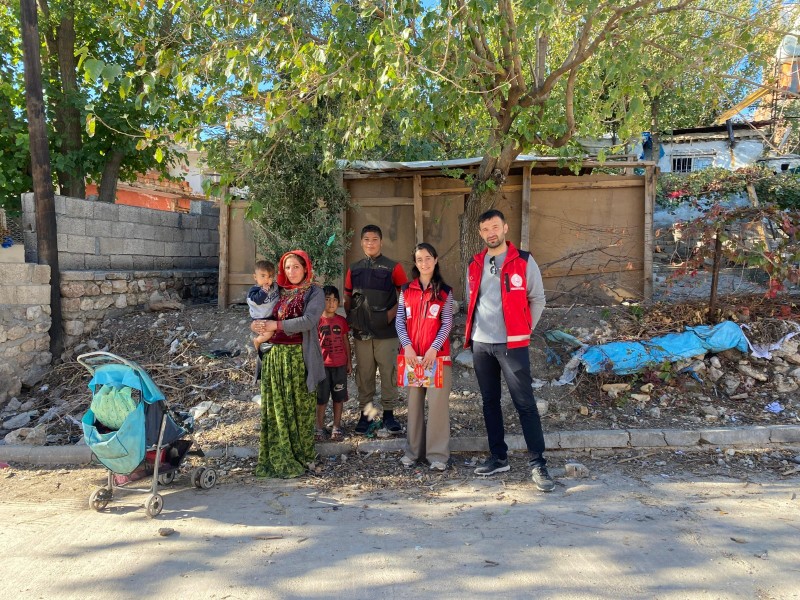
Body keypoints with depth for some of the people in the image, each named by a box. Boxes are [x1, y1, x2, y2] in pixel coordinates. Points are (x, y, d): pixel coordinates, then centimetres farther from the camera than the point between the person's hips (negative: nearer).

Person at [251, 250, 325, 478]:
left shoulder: (314, 293, 1)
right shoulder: (278, 292, 15)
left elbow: (308, 320, -15)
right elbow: (261, 315, 17)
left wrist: (276, 325, -19)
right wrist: (257, 326, -6)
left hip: (300, 357, -4)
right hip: (275, 356, 4)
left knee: (300, 406, 1)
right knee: (276, 408, 5)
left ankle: (301, 455, 13)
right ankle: (277, 457, 14)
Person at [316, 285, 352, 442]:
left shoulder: (341, 320, 2)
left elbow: (346, 341, 10)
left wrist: (349, 361, 10)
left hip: (340, 364, 3)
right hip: (322, 365, -2)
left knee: (338, 397, 10)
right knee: (321, 398, 6)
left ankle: (336, 427, 22)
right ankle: (320, 427, 19)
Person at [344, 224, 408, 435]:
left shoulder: (393, 267, 0)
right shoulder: (354, 269, 10)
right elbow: (347, 297, 14)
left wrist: (392, 313, -10)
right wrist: (349, 319, 2)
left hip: (386, 331, -3)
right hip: (361, 331, 3)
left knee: (388, 372, 3)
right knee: (364, 374, 8)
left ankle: (388, 413, 14)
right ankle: (365, 413, 18)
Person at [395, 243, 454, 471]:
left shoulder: (445, 291, 4)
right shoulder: (406, 290, 10)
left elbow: (447, 324, -2)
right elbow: (400, 321, 5)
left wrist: (434, 348, -14)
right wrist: (407, 346, -9)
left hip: (437, 354, -2)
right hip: (411, 354, 2)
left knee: (437, 402, -4)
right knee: (414, 402, 9)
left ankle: (438, 454, 2)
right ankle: (413, 450, 18)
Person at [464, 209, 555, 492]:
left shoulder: (524, 261, -3)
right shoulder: (474, 265, 9)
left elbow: (537, 299, 2)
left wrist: (525, 330, 1)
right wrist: (474, 331, 11)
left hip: (512, 344, -5)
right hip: (480, 344, 5)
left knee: (525, 403, -5)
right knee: (490, 402, 12)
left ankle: (537, 464, 3)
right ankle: (498, 457, 23)